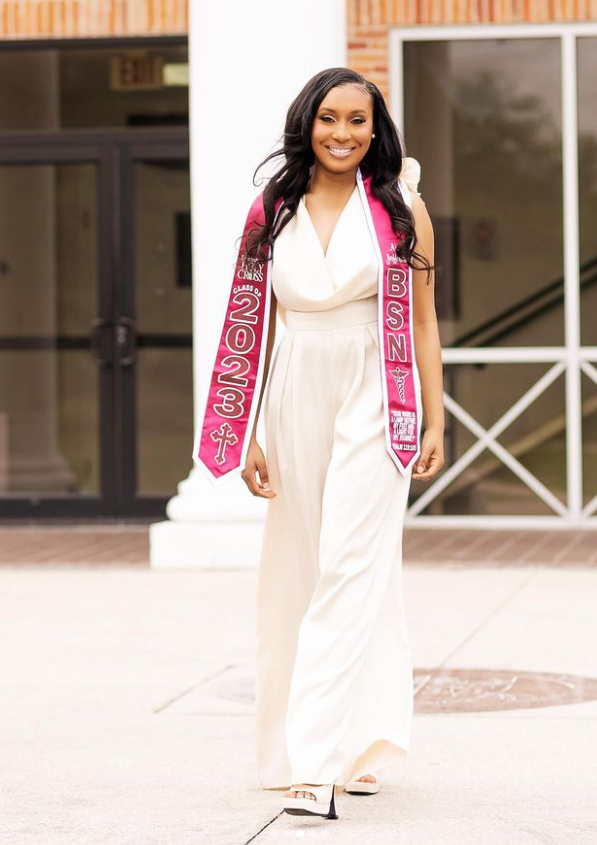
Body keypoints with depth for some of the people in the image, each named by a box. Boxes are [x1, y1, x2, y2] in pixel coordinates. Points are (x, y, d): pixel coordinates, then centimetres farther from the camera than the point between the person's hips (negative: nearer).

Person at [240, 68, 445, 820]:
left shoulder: (400, 208, 0)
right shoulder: (275, 212, 7)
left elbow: (423, 322, 3)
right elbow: (258, 326, 9)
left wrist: (435, 422, -1)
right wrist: (248, 434, 5)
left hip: (373, 402, -3)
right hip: (297, 399, 4)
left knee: (351, 570, -11)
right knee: (302, 574, 7)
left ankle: (319, 763, -14)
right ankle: (363, 748, 21)